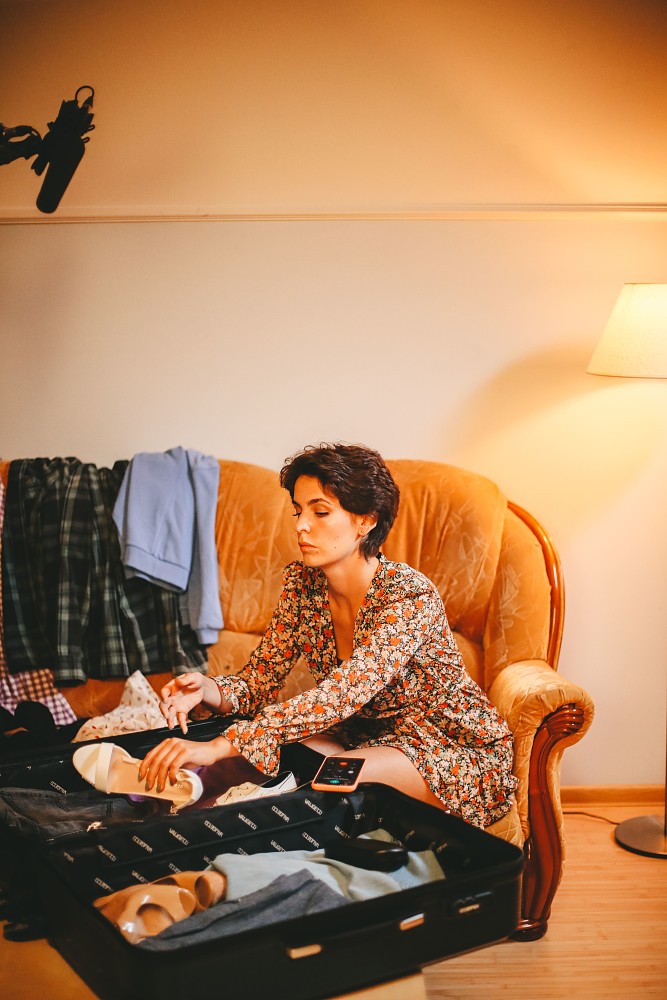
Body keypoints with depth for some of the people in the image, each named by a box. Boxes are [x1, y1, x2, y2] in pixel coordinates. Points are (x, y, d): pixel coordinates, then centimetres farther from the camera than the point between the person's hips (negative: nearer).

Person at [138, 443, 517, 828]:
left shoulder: (411, 596, -28)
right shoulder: (302, 582, -7)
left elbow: (341, 695, -39)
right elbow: (260, 681, -5)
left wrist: (221, 745, -47)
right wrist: (208, 690, -29)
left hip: (460, 753, -5)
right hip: (371, 733, 6)